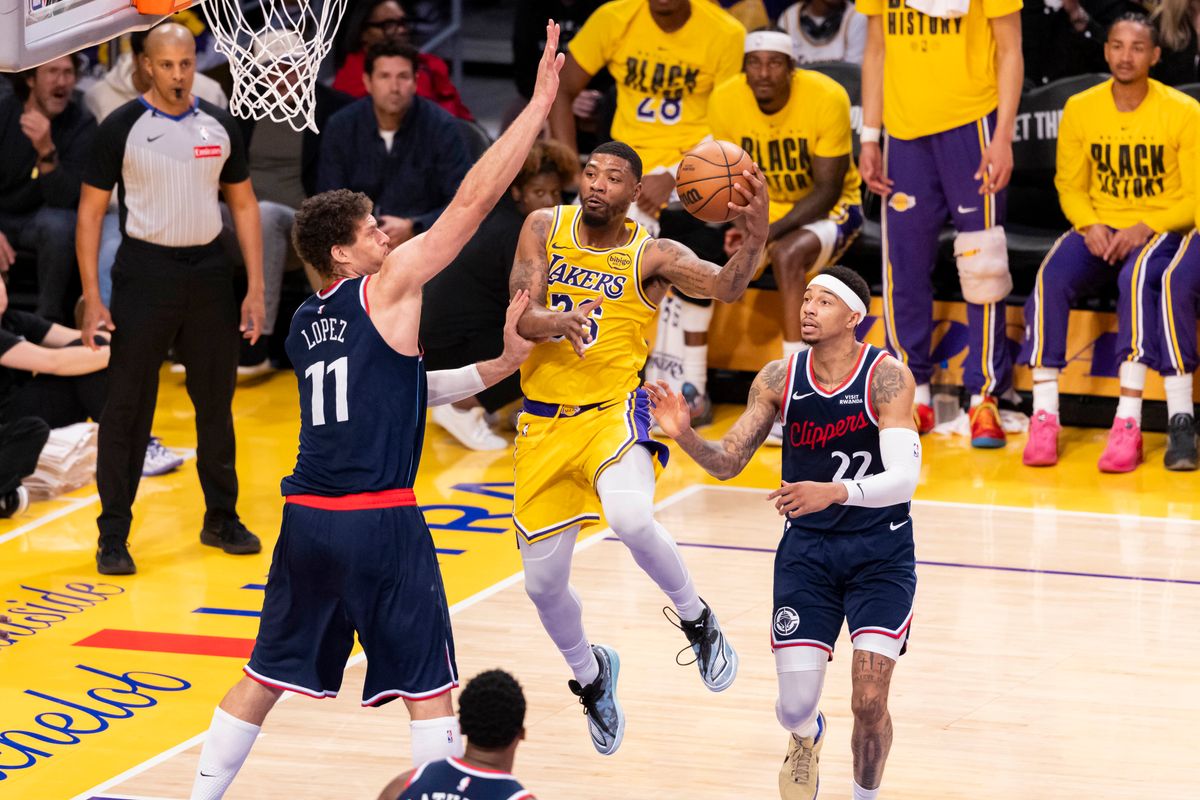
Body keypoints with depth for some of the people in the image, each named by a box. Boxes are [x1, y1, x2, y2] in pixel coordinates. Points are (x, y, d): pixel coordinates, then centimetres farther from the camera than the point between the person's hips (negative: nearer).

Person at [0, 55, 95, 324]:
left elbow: (64, 198, -24)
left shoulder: (82, 124, -14)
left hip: (41, 219, -1)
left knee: (58, 223, -35)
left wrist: (47, 151, -41)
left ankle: (51, 317, -17)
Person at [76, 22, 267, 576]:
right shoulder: (122, 128, -6)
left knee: (216, 403, 13)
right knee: (127, 410, -2)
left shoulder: (219, 126, 5)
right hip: (145, 274, -4)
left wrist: (255, 290, 4)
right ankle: (113, 537, 4)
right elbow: (91, 212, -4)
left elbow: (243, 205, 11)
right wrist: (92, 299, -11)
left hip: (208, 273, 4)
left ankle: (221, 519, 28)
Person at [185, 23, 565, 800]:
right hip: (380, 522, -7)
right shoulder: (386, 288, -6)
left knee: (268, 674, 16)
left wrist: (498, 366, 19)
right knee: (428, 685, 3)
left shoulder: (305, 325, 14)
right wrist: (539, 104, -7)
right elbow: (473, 202, -9)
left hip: (309, 519, 7)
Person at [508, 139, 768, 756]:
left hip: (611, 415, -3)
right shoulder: (545, 228, 1)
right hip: (543, 426, 4)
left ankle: (697, 619, -8)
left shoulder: (651, 256, -6)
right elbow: (519, 317, -8)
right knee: (542, 583, 8)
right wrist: (559, 322, -31)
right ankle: (590, 675, 39)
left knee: (631, 520, -35)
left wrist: (756, 236, -41)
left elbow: (726, 286, -22)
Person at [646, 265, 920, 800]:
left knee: (869, 704, -12)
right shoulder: (779, 378, -4)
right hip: (807, 550, 3)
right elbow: (727, 463, 0)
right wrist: (684, 436, -20)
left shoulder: (886, 377, -16)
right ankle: (807, 737, 38)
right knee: (794, 708, -2)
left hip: (881, 554, -3)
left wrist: (835, 491, -41)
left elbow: (904, 477, -26)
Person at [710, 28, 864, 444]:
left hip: (830, 207, -5)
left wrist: (770, 232, -33)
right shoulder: (725, 100, -14)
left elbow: (828, 189, -22)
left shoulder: (827, 98, -24)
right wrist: (743, 222, -24)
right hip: (764, 206, 6)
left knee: (787, 254, -35)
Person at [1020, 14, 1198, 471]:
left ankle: (1128, 423, -40)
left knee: (1137, 277, -37)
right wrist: (1090, 224, -11)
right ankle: (1044, 418, -28)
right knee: (1050, 279, -28)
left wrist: (1145, 228, -19)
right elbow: (1070, 185, 10)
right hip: (1099, 230, 3)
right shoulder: (1081, 109, 3)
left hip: (1160, 231, -3)